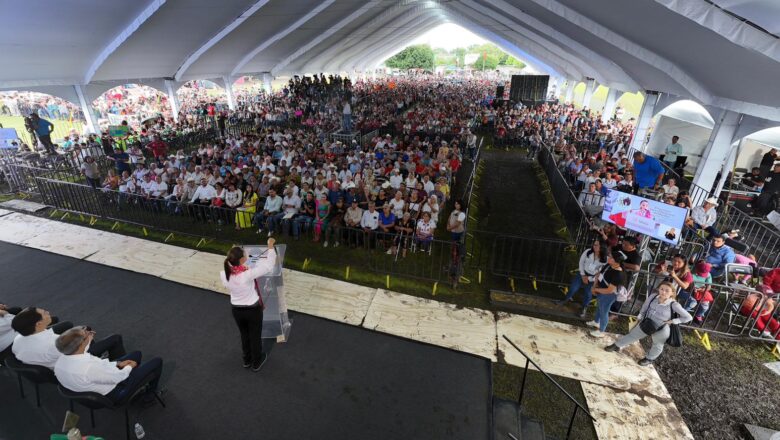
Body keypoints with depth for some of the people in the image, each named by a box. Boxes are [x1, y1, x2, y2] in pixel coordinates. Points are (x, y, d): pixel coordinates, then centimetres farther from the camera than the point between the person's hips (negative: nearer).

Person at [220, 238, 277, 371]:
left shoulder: (223, 274, -18)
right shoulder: (248, 274, -33)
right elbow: (269, 266, -26)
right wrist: (271, 246, -18)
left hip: (236, 310, 4)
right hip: (253, 309, -4)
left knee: (244, 335, 28)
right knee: (255, 336, 20)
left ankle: (247, 360, 51)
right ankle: (256, 362, 42)